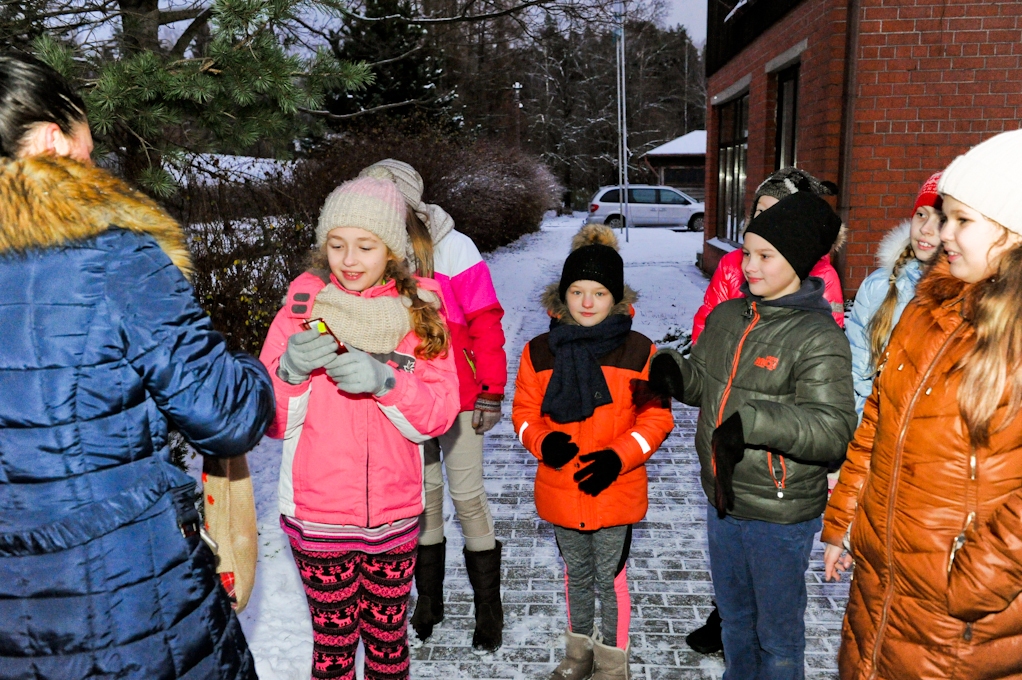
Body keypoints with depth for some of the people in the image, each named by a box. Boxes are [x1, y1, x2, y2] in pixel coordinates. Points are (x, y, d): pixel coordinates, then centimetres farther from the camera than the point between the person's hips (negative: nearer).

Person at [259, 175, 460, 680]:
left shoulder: (419, 313, -1)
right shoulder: (301, 309, -4)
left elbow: (438, 416, -7)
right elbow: (272, 422, -4)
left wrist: (384, 380, -24)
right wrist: (291, 370, -24)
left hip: (394, 512, 1)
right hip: (318, 514, -1)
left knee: (388, 637, 16)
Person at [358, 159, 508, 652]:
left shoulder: (451, 248, -11)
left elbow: (485, 322, -10)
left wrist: (491, 391, -11)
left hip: (458, 397, -3)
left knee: (467, 495, 4)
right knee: (422, 492, 14)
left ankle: (488, 607, 21)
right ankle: (427, 599, 32)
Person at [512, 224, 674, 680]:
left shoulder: (639, 352, -9)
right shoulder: (540, 351, -2)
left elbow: (657, 418, -6)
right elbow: (524, 411, 4)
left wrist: (617, 457, -19)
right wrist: (542, 442, -17)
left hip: (615, 490, -3)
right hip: (559, 490, 3)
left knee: (610, 578, 10)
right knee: (576, 574, 22)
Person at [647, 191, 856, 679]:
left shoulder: (818, 337, -18)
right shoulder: (726, 316, 2)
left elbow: (833, 427, -26)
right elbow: (704, 380, 14)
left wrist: (753, 420, -38)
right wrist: (674, 371, -8)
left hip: (781, 515, -6)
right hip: (723, 501, 6)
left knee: (778, 636, 14)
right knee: (733, 617, 26)